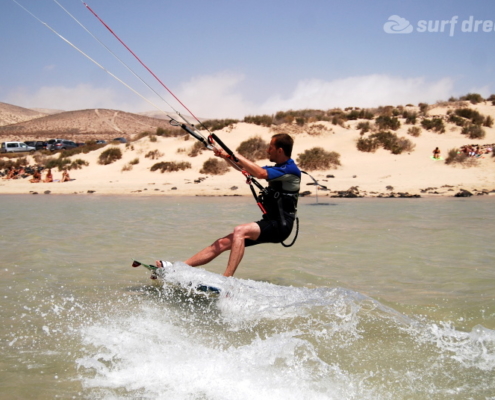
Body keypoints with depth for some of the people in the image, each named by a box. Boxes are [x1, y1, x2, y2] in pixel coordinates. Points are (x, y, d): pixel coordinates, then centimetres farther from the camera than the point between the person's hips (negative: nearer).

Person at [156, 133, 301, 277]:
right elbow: (249, 169, 27)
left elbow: (261, 174, -29)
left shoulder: (290, 170, -13)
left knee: (240, 231, -32)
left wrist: (237, 156, -20)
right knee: (221, 243, 2)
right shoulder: (278, 169, 18)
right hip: (270, 223, 9)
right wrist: (227, 156, 12)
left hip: (280, 226, -9)